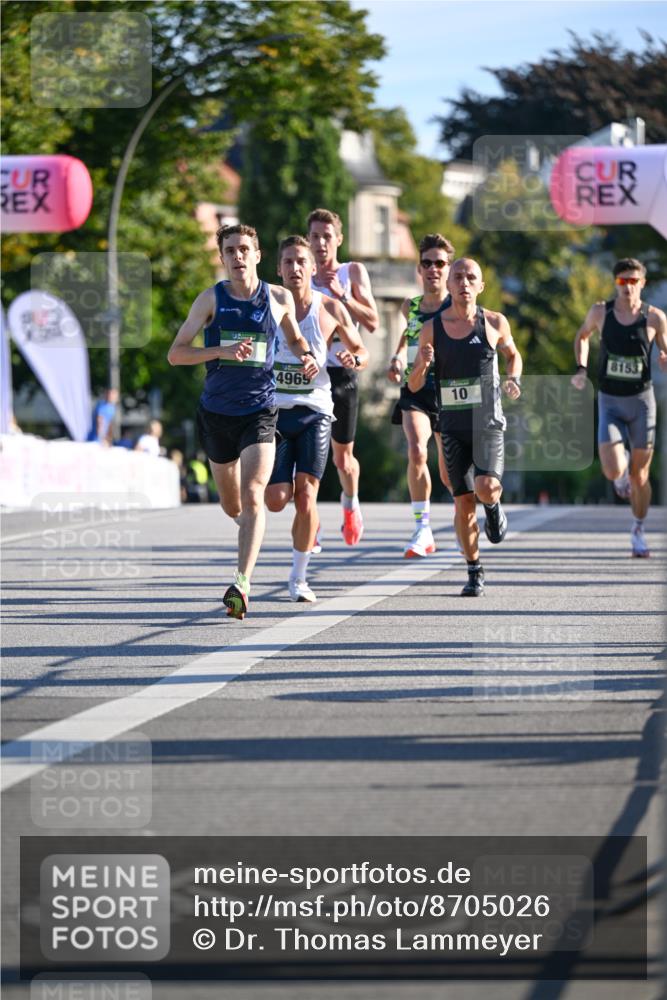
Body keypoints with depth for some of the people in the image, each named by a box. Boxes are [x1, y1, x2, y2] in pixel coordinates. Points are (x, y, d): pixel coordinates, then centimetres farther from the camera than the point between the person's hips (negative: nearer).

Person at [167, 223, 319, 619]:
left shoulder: (280, 298, 3)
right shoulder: (211, 299, -1)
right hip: (217, 412, 2)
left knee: (252, 497, -19)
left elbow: (295, 338, 23)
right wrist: (222, 351, -20)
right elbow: (176, 353, -6)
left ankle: (242, 583, -26)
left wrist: (307, 357, 0)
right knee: (232, 505, 14)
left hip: (260, 412, -1)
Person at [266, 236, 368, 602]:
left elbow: (361, 351, 14)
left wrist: (353, 359, -10)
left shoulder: (331, 309, 2)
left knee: (306, 496, -11)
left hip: (314, 411, 0)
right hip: (273, 410, 0)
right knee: (276, 499, -9)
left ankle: (298, 577, 3)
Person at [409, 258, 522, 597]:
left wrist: (514, 380, 2)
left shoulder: (495, 323, 0)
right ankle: (474, 572, 16)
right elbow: (413, 386, 5)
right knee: (463, 502, 0)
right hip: (452, 425, 1)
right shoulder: (432, 329, 1)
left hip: (488, 422, -1)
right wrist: (422, 365, -16)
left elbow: (512, 354, 21)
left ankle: (493, 506, 15)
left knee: (485, 487, -23)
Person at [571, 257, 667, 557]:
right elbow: (582, 336, 17)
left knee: (640, 474, 6)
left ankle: (638, 531, 27)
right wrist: (581, 368, 1)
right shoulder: (601, 312, -4)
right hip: (609, 401, 0)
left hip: (641, 399, 0)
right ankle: (623, 471, 23)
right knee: (613, 471, -16)